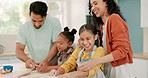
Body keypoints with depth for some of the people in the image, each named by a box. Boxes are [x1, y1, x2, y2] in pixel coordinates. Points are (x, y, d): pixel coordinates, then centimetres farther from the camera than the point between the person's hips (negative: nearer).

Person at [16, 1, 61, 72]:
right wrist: (27, 59, -31)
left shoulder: (54, 22, -10)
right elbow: (18, 50, -10)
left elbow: (57, 45, -12)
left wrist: (46, 60, -28)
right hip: (34, 66, 3)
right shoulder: (24, 28, -7)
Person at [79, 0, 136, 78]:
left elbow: (121, 51, -20)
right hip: (108, 71, 7)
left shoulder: (114, 18, -14)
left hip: (121, 71, -7)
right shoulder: (102, 26, 9)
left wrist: (96, 61, -29)